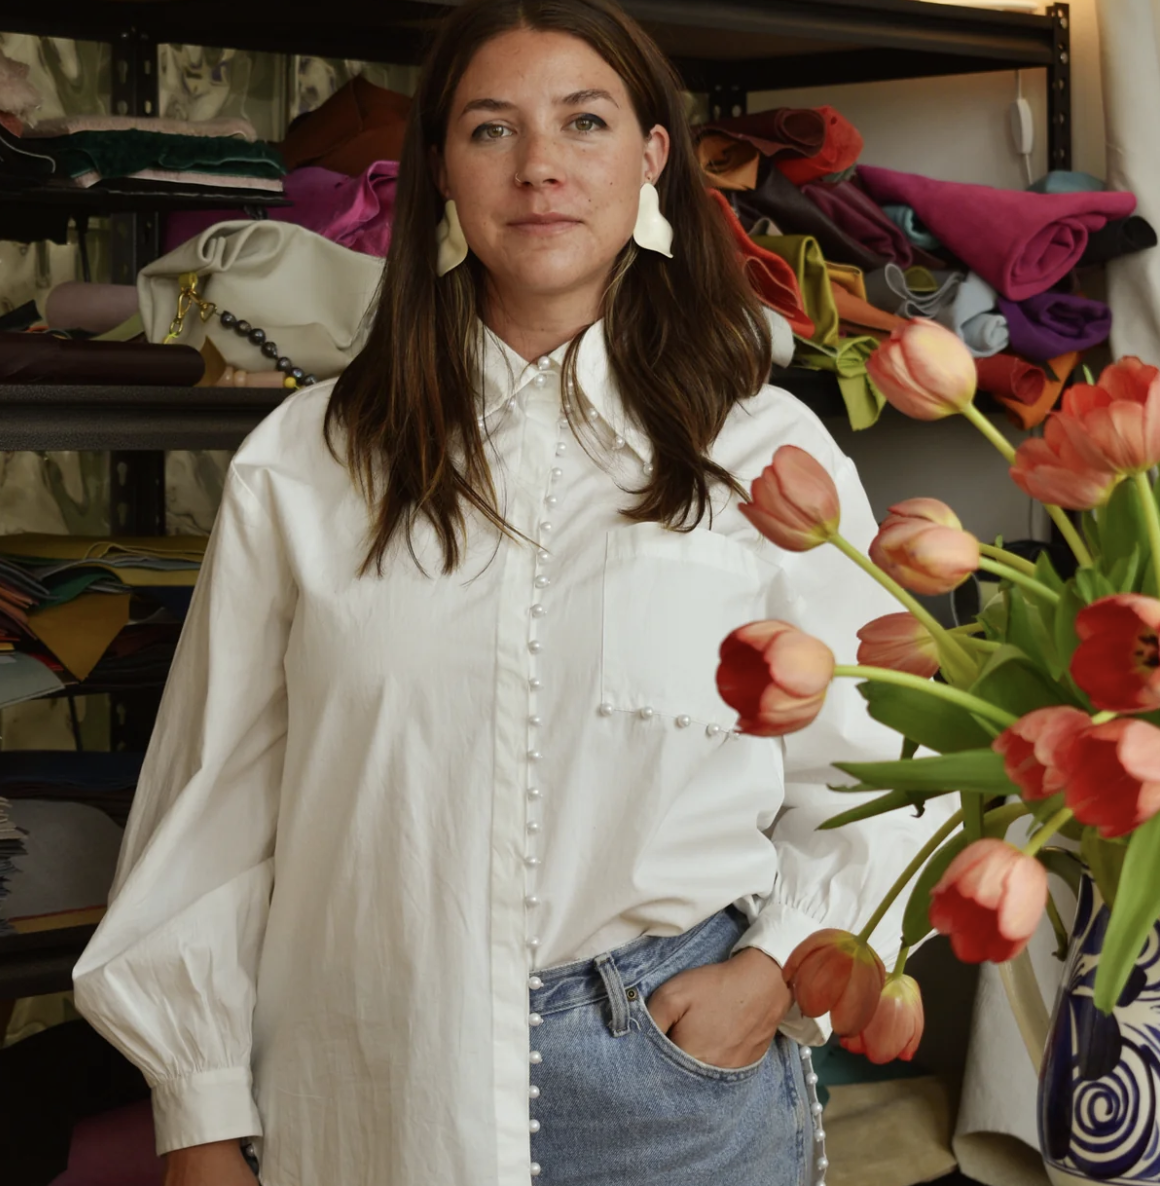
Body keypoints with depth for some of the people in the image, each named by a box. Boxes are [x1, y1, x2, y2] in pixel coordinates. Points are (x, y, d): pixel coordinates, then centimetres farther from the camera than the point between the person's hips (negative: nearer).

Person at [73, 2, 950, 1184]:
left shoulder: (767, 452, -1)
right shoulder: (301, 464, -1)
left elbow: (872, 773, 5)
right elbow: (215, 801, 2)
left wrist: (777, 967, -9)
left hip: (679, 1064, 0)